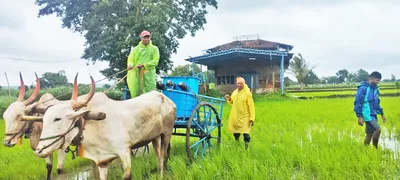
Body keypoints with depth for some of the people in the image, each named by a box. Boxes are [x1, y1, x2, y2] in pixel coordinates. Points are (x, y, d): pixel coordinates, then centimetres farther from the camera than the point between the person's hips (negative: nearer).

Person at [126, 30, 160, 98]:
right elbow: (130, 59, 6)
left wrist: (144, 65, -16)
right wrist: (130, 65, -18)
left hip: (148, 74, -2)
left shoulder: (154, 48, 9)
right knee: (135, 94, 0)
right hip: (136, 74, 2)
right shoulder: (136, 49, 15)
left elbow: (155, 61, -3)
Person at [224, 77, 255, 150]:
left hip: (244, 117, -6)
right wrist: (229, 99, -1)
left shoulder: (247, 93, -12)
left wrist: (252, 118, -18)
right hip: (235, 117, 6)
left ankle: (246, 148, 3)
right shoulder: (234, 92, 7)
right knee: (236, 133, 19)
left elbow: (251, 106, -13)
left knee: (246, 134, -10)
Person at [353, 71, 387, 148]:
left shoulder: (375, 89, 12)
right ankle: (375, 148, -1)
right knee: (378, 130, -18)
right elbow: (357, 102, -13)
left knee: (369, 134, 10)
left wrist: (382, 114, 23)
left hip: (373, 115, 8)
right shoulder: (363, 88, -12)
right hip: (367, 115, -8)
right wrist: (359, 117, -16)